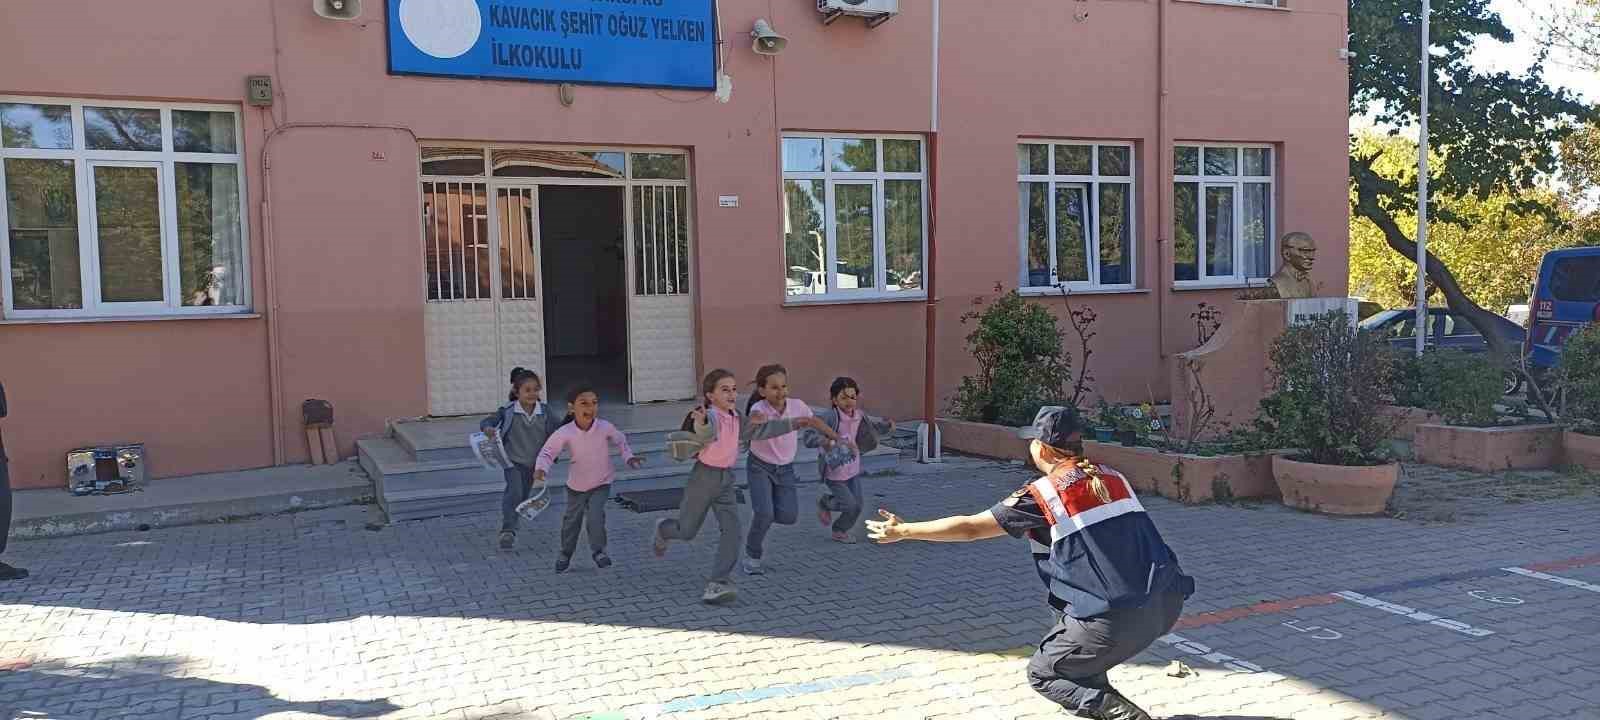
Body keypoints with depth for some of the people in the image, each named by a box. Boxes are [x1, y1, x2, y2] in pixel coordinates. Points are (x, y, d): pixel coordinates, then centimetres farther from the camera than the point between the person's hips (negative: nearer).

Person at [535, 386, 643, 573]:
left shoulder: (605, 428, -20)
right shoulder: (565, 433, -24)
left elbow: (621, 441, 2)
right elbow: (547, 452, -16)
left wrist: (629, 457, -8)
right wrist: (541, 469, -33)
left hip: (601, 483, -1)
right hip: (576, 485, 1)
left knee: (595, 515, -19)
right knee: (572, 520, 16)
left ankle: (598, 550, 6)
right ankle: (565, 554, 41)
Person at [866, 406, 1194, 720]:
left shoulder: (1043, 494, -5)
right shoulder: (1113, 477, 12)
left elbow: (969, 528, 0)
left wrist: (902, 531, 10)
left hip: (1115, 621, -7)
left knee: (1042, 675, 15)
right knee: (1068, 616, 32)